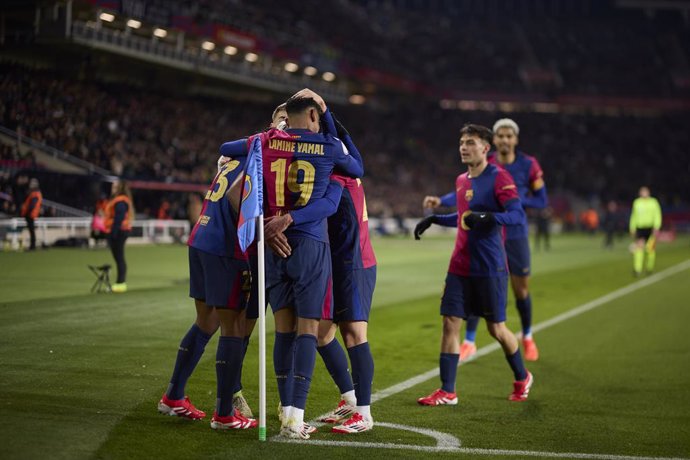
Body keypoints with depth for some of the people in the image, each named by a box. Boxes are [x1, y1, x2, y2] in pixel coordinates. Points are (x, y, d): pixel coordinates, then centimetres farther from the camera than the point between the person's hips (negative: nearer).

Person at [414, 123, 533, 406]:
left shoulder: (499, 178, -10)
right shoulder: (461, 181, 13)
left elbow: (518, 215, -20)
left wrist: (488, 216, -34)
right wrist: (434, 219, 20)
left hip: (490, 269, -6)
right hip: (460, 267, 7)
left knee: (496, 328, 3)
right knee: (450, 323, -2)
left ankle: (522, 379, 27)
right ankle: (447, 391, 3)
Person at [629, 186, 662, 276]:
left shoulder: (653, 202, 1)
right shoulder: (637, 202, 10)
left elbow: (657, 215, -4)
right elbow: (634, 216, 19)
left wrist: (656, 228, -16)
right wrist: (632, 229, 17)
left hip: (651, 228, -1)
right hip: (640, 228, 1)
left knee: (650, 249, 2)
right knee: (639, 247, -14)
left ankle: (650, 267, 24)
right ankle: (637, 270, -18)